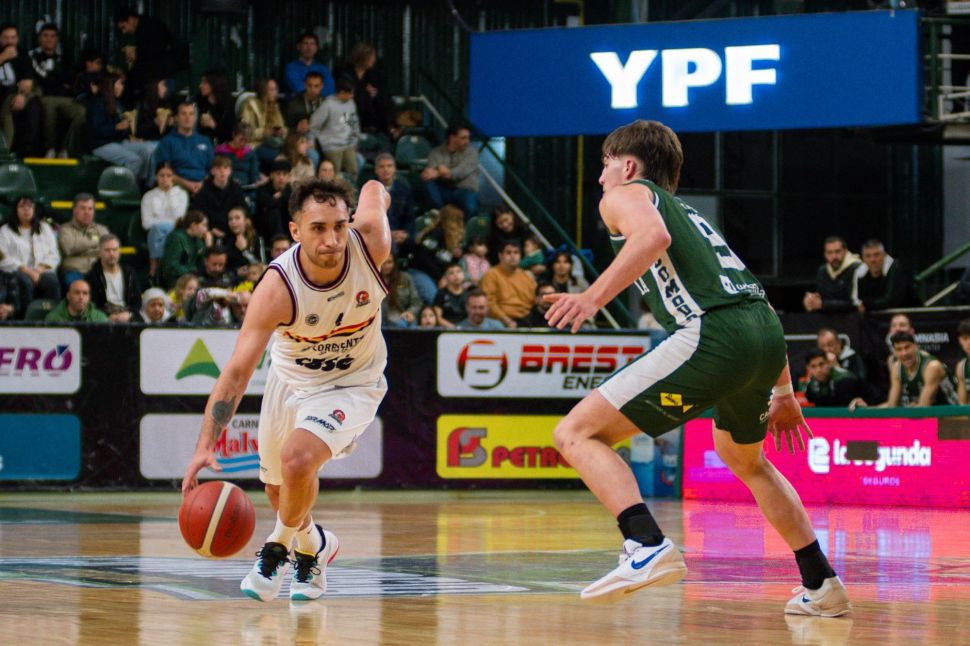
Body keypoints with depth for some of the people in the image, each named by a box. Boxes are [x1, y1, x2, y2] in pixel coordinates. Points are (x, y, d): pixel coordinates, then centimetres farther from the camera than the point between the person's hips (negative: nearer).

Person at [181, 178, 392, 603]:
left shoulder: (370, 242, -30)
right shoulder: (277, 287, -33)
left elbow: (374, 190, -6)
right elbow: (237, 370, -34)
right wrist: (206, 445, -43)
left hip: (353, 383, -2)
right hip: (291, 378, 2)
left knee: (297, 460, -26)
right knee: (279, 486, 18)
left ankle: (278, 548, 3)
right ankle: (313, 546, 52)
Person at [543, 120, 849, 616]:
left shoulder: (624, 194, 14)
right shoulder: (690, 214, 35)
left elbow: (654, 236, -12)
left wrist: (594, 296, -17)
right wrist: (783, 392, 40)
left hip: (711, 334, -8)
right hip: (767, 335, 8)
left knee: (577, 434, -4)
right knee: (744, 458, 35)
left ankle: (648, 547, -24)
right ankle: (821, 585, 34)